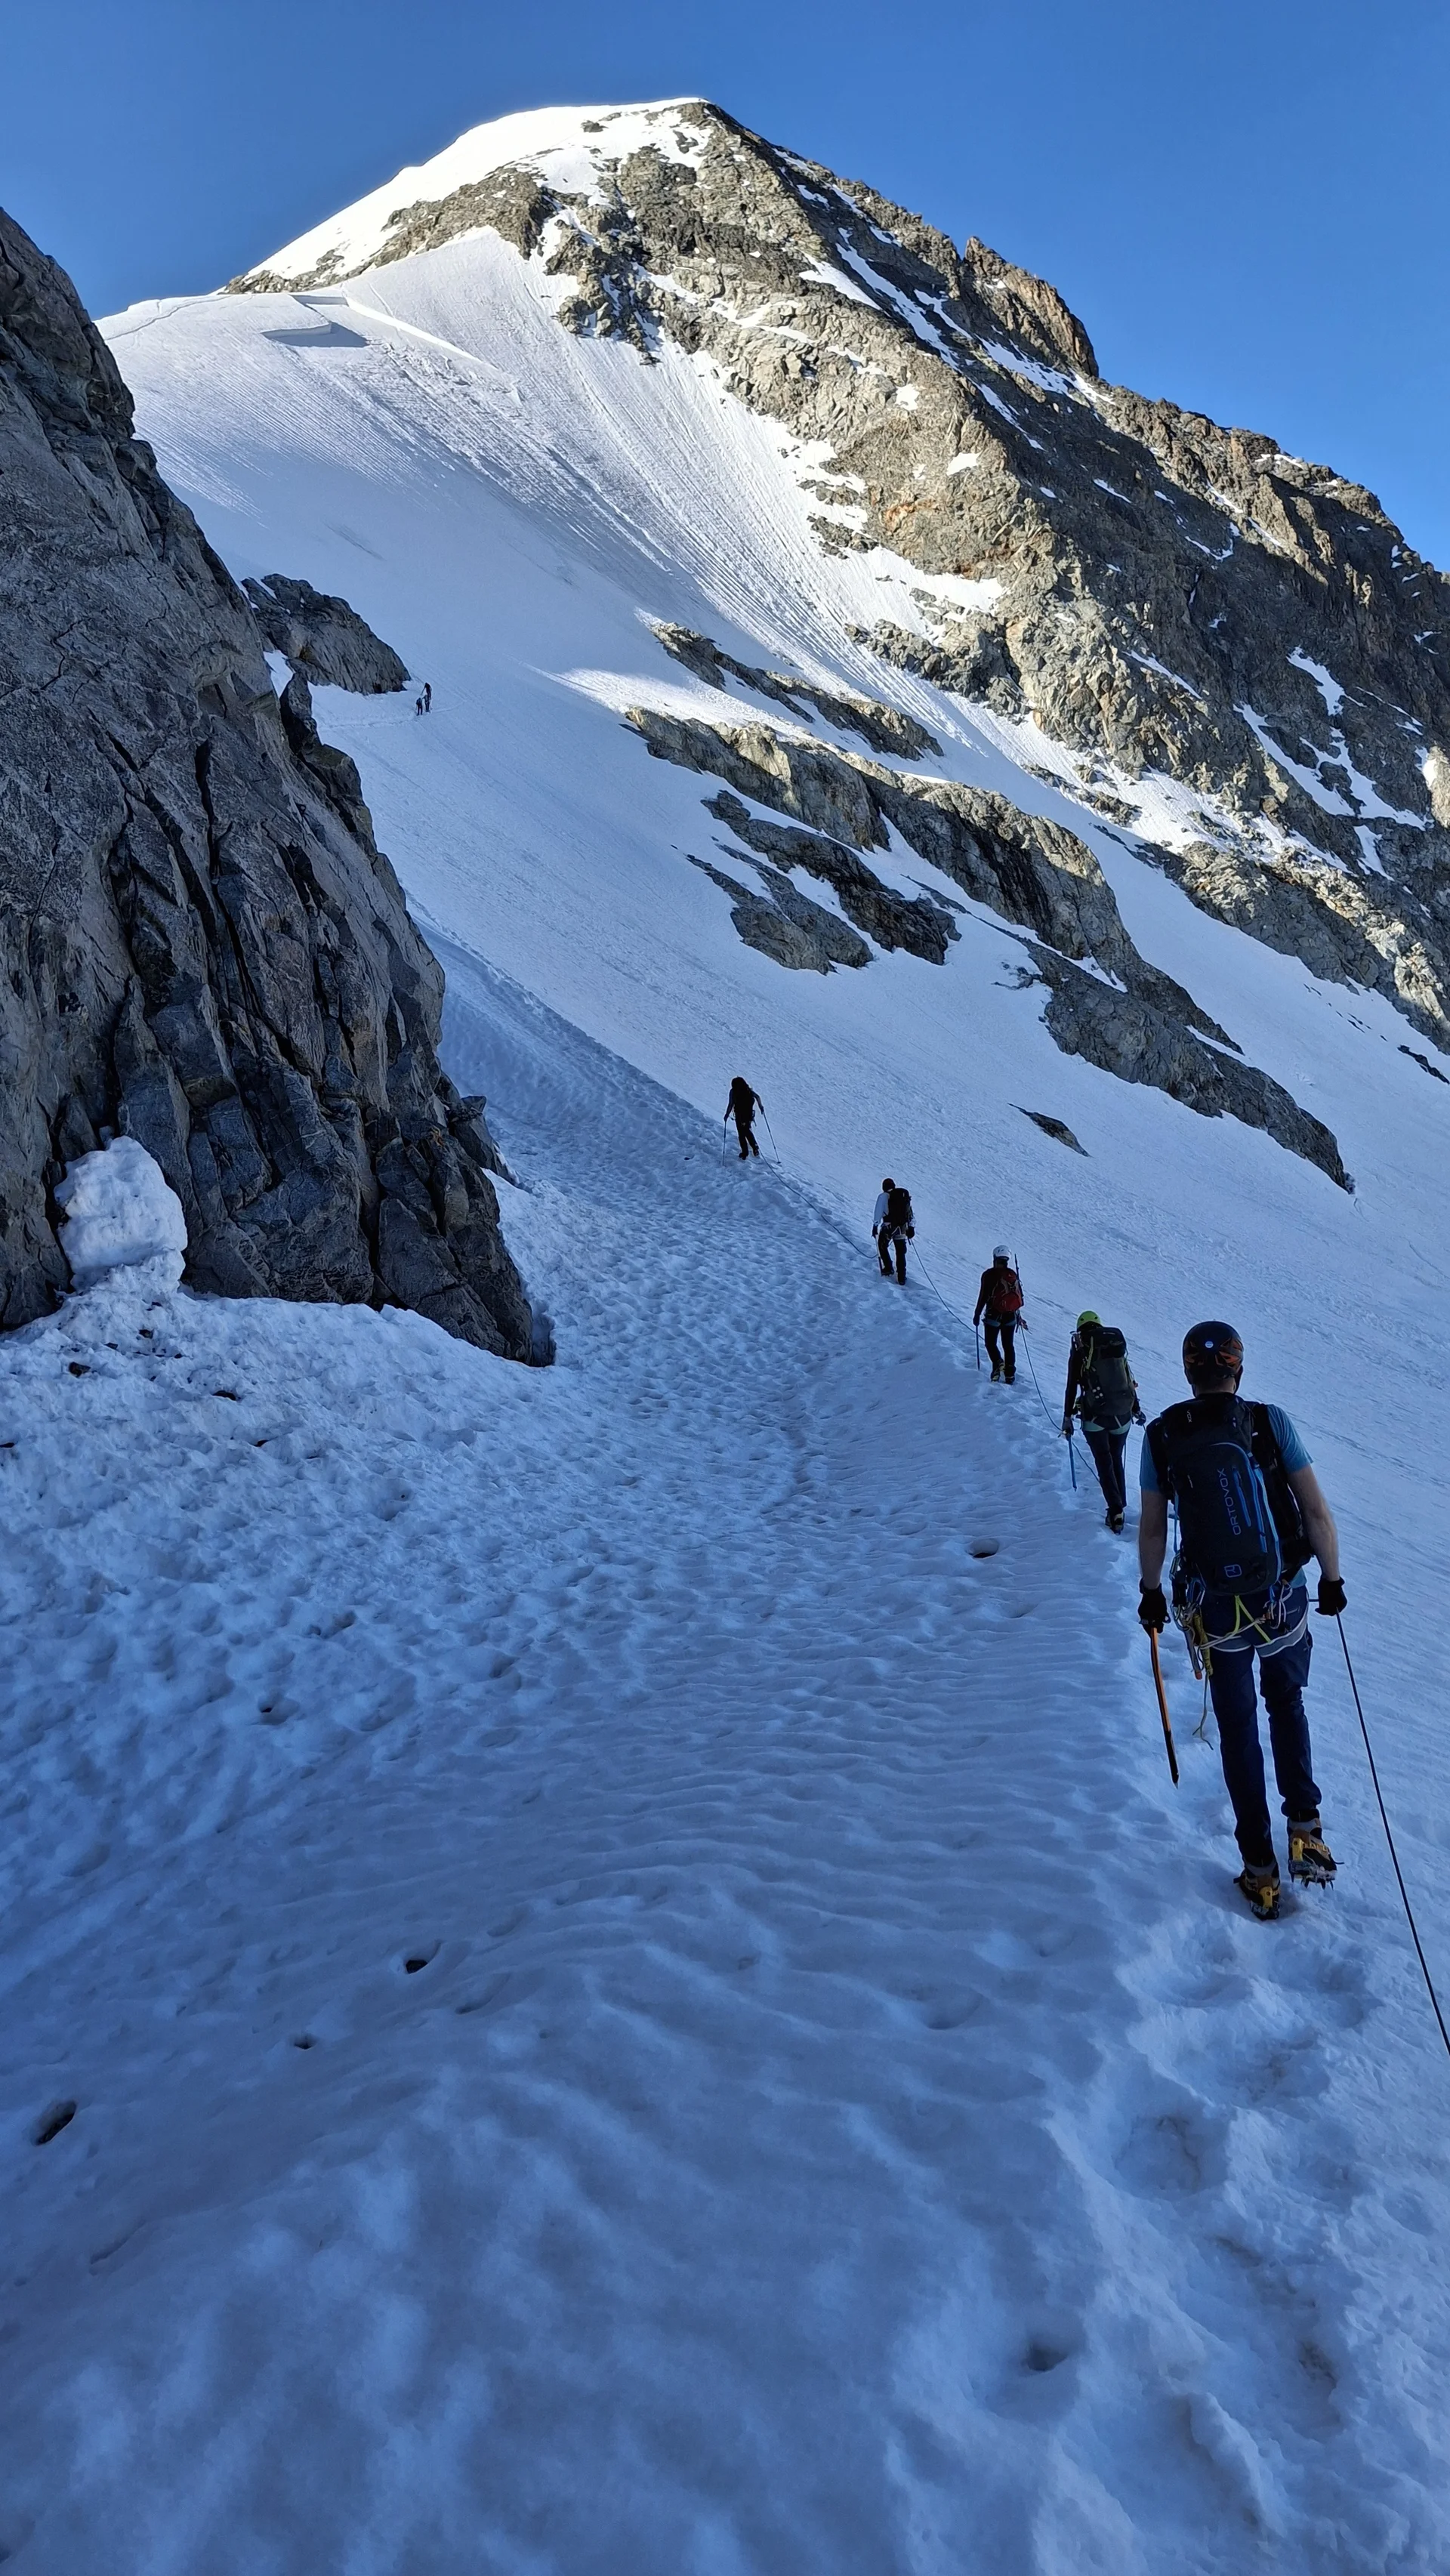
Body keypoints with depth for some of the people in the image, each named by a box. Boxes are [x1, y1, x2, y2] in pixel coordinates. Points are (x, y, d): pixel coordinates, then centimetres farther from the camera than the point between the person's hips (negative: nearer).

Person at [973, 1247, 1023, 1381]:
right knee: (1008, 1345, 13)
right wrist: (1017, 1313, 23)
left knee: (991, 1343, 10)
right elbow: (1020, 1296, 10)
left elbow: (983, 1296, -10)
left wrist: (977, 1313, -1)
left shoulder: (989, 1275, -8)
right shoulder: (1013, 1275, 4)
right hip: (1011, 1316, 4)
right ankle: (1010, 1374, 12)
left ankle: (998, 1362, -16)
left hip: (994, 1315, -4)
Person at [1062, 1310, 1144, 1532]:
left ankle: (1116, 1511, -10)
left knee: (1104, 1463, 3)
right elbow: (1129, 1380, 14)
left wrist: (1067, 1417, 5)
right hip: (1122, 1416, 3)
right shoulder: (1117, 1343, 7)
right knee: (1116, 1461, 18)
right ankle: (1121, 1507, 21)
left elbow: (1071, 1387, -2)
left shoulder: (1080, 1350, -2)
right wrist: (1136, 1408, 26)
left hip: (1095, 1416, -3)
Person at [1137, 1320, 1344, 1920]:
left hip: (1215, 1612, 0)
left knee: (1238, 1729, 15)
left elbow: (1152, 1529, -2)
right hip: (1286, 1603, 0)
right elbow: (1317, 1513, -10)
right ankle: (1305, 1827, 16)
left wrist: (1151, 1592, 12)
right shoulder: (1271, 1423, -12)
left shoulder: (1163, 1436, -9)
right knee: (1287, 1703, 26)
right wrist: (1332, 1580, 4)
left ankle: (1260, 1867, 19)